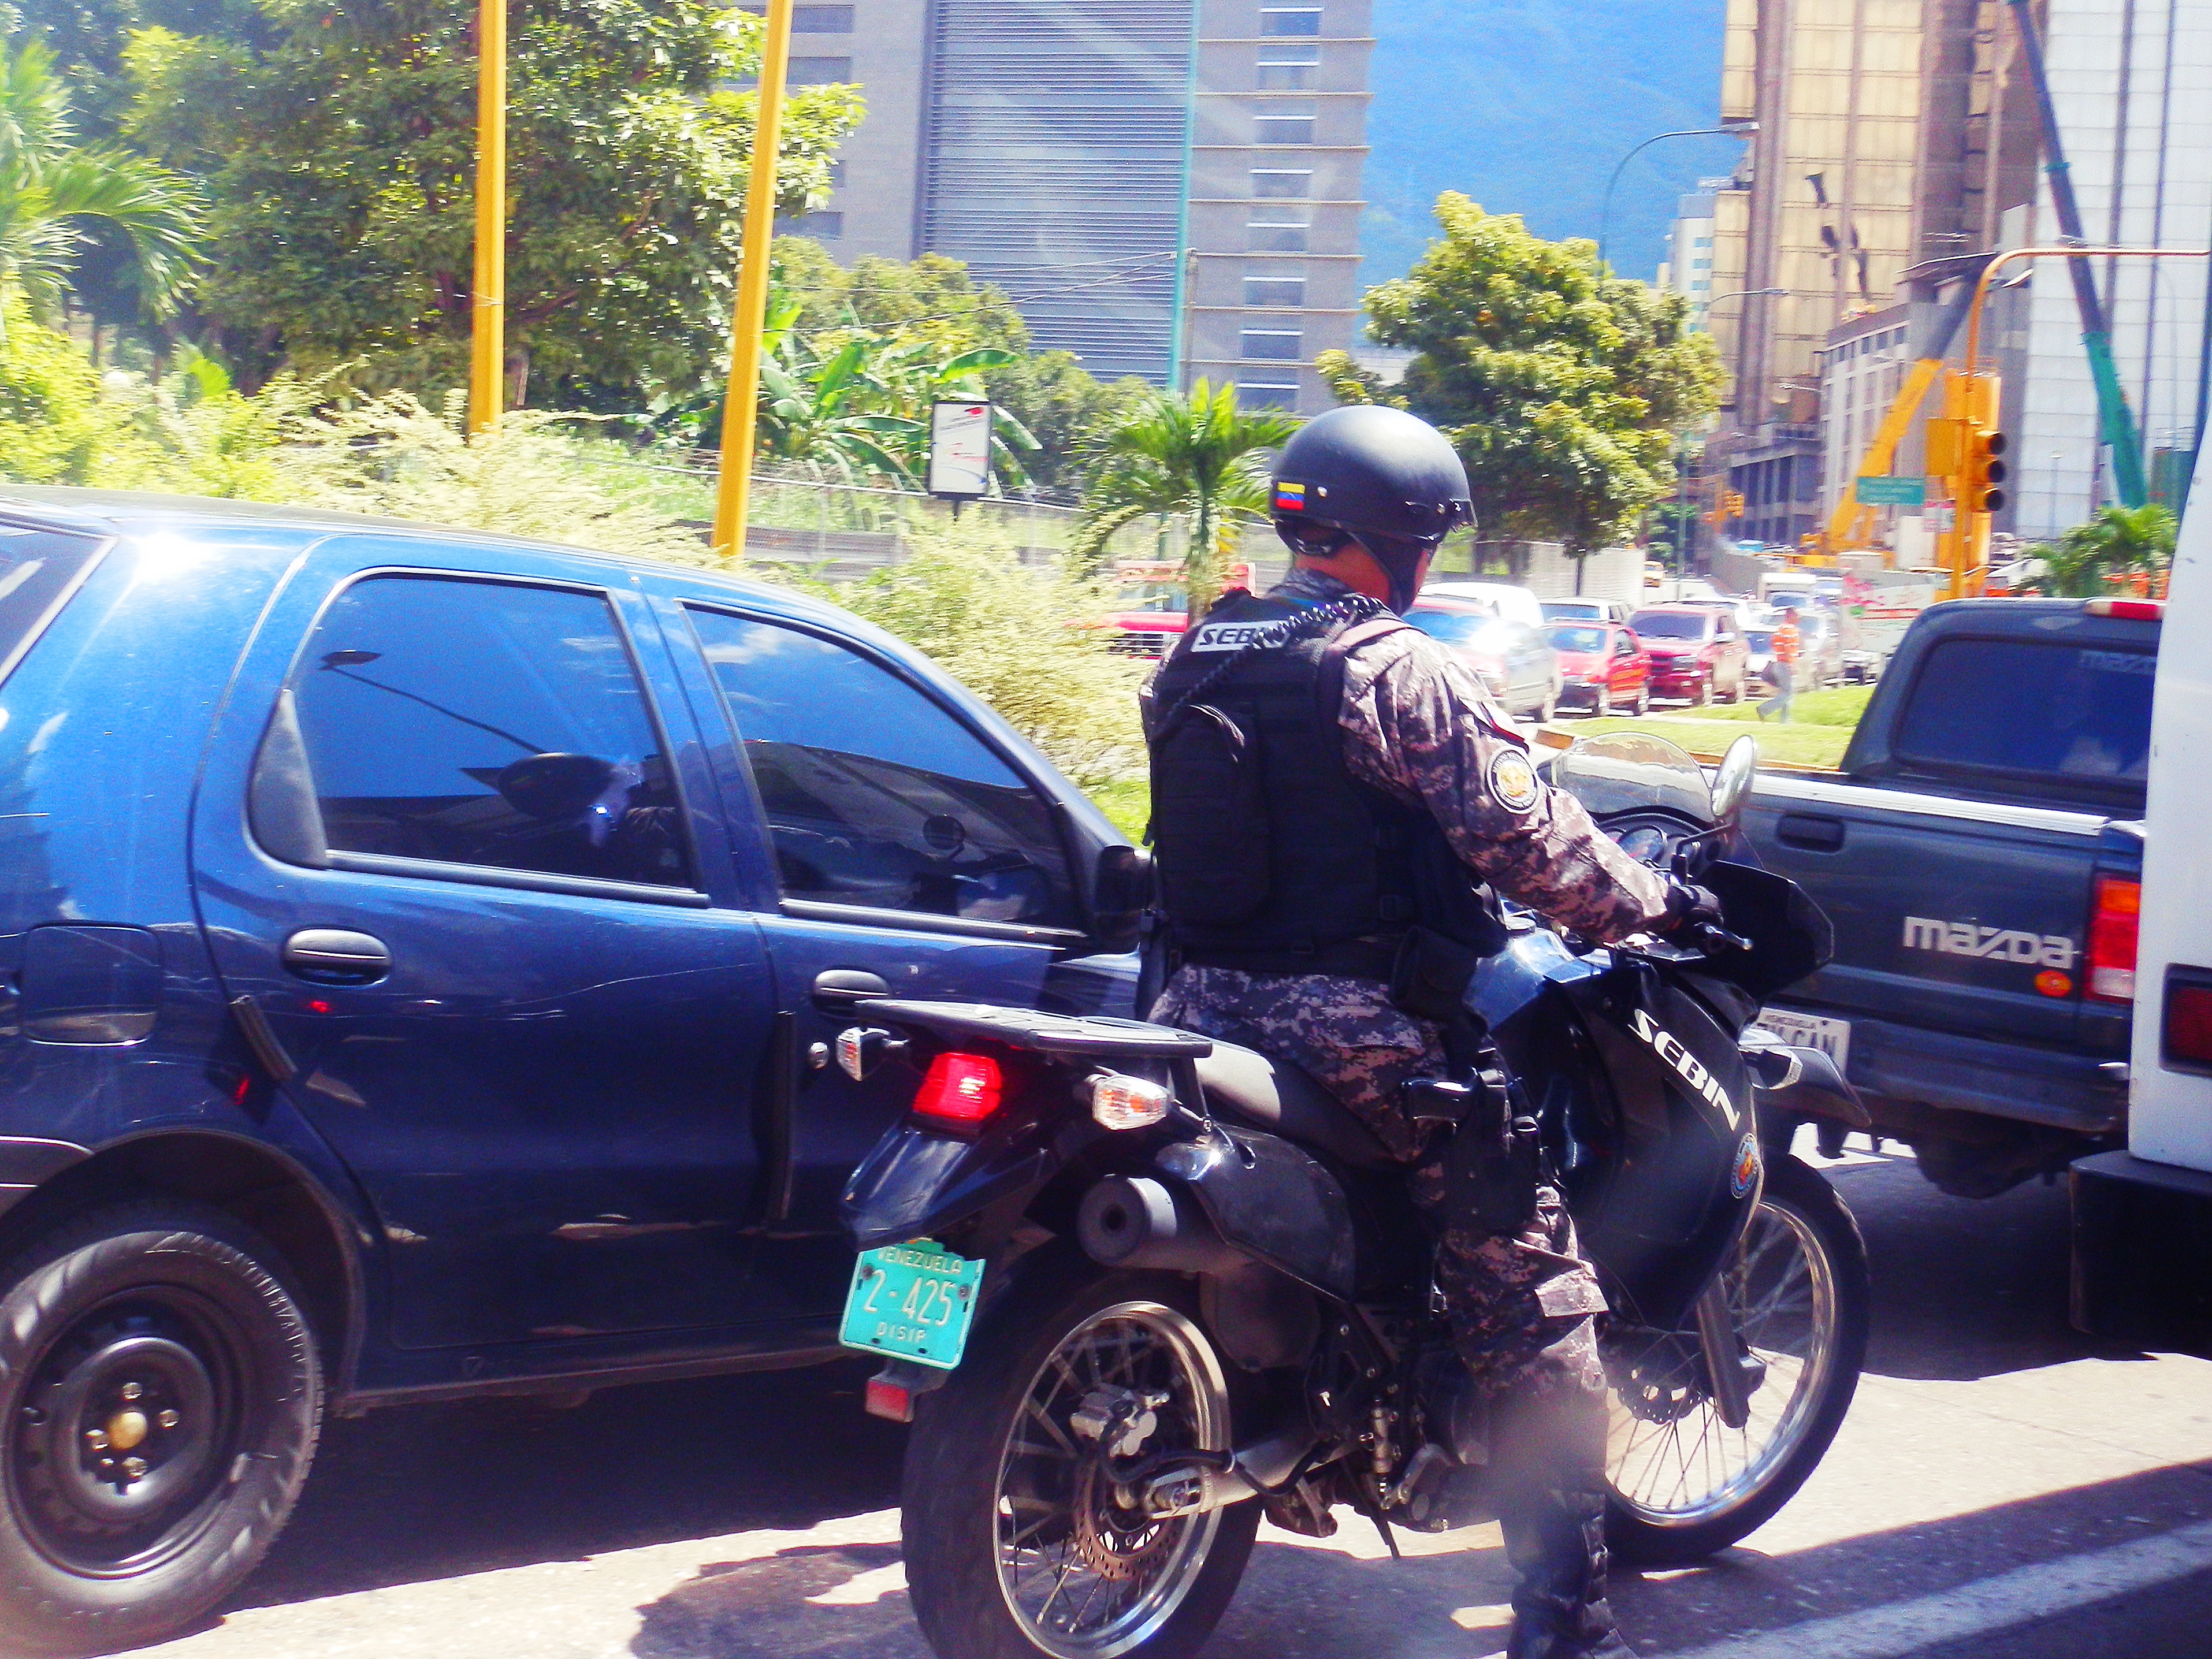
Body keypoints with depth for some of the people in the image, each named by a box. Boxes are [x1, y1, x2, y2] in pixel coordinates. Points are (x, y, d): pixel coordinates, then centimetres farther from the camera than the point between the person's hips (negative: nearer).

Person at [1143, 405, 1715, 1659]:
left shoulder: (1194, 660, 10)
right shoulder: (1399, 671, -13)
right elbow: (1527, 839, -16)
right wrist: (1656, 905, -2)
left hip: (1211, 994, 8)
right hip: (1360, 1023, -7)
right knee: (1531, 1297, -1)